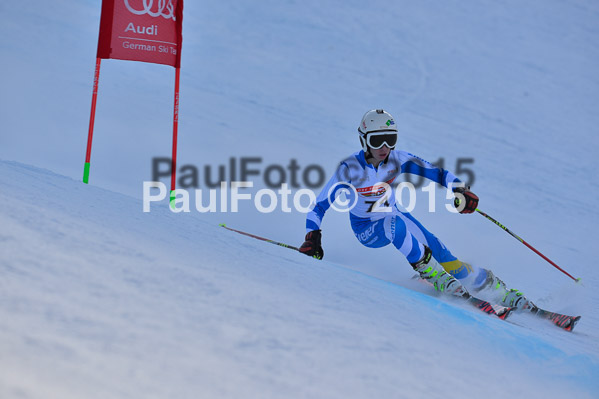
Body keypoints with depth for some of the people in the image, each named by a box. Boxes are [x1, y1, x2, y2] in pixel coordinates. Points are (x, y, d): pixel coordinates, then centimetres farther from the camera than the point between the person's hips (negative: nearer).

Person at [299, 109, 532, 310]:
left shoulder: (397, 160, -15)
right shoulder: (349, 169, -23)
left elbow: (435, 172, -15)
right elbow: (319, 205, -20)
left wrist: (459, 190, -32)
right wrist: (312, 240, -31)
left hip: (393, 216, 3)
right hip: (366, 229, -3)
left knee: (440, 254, -11)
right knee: (394, 225, -38)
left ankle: (503, 293, 1)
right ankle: (435, 276, -21)